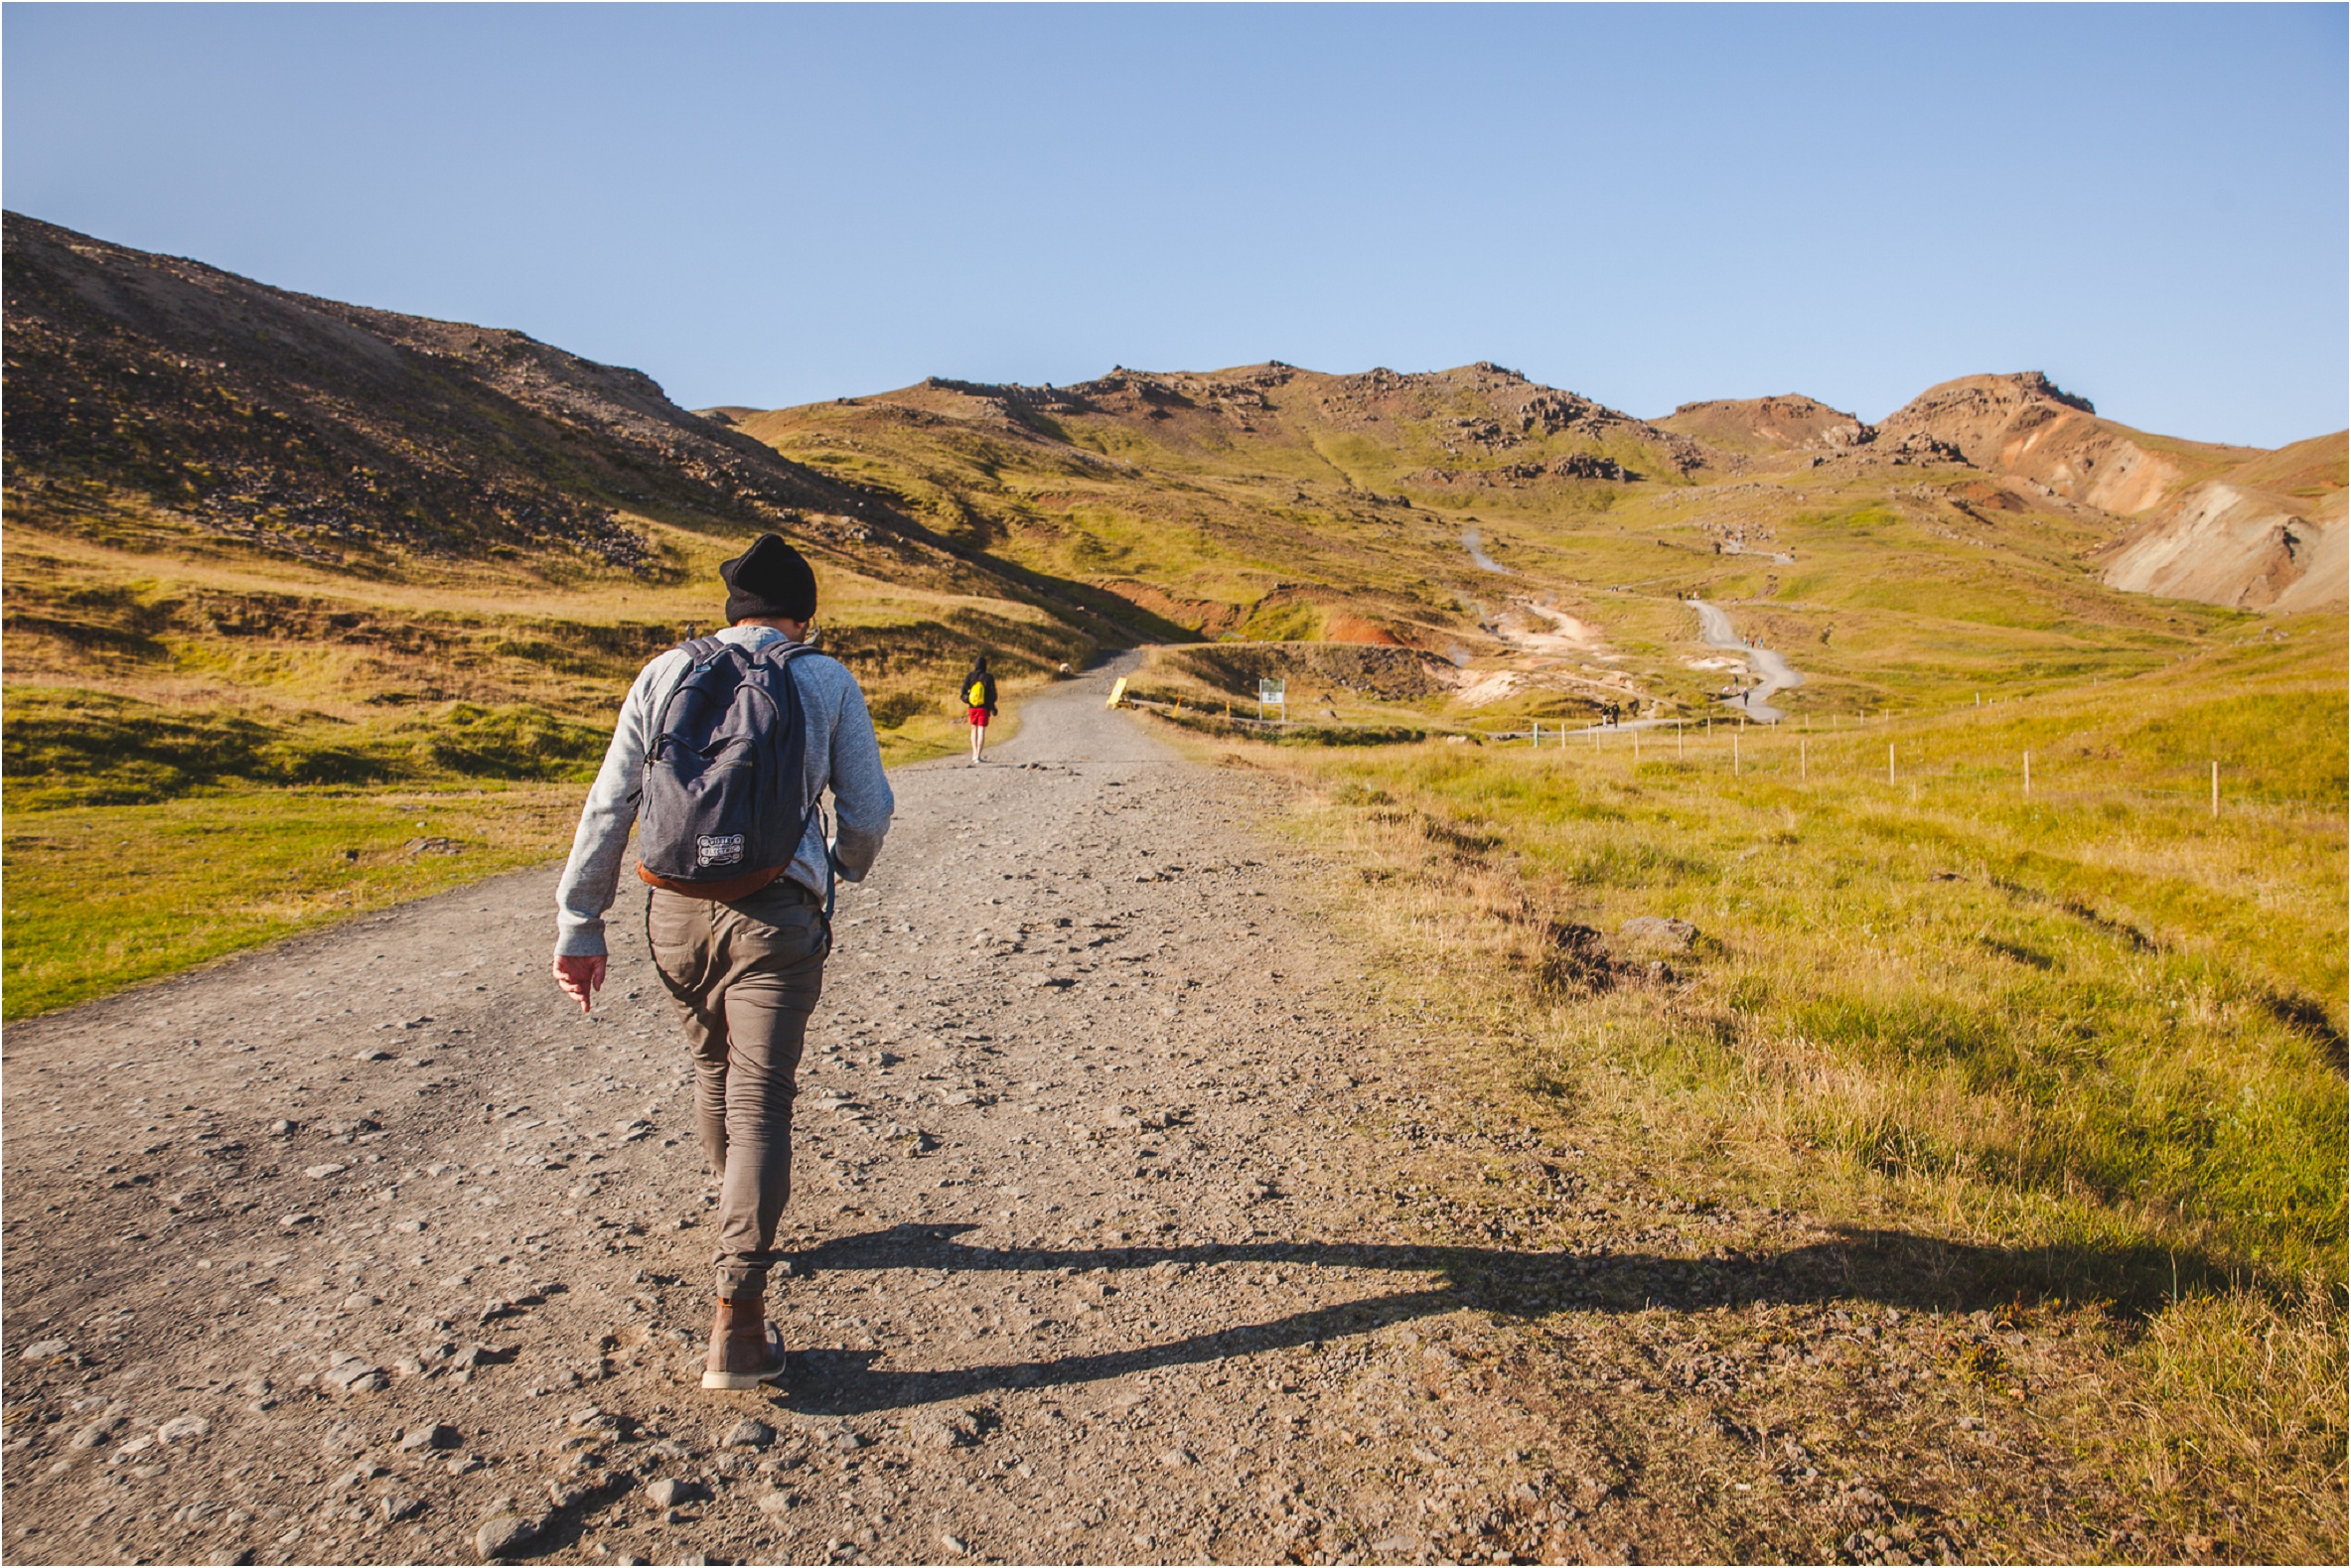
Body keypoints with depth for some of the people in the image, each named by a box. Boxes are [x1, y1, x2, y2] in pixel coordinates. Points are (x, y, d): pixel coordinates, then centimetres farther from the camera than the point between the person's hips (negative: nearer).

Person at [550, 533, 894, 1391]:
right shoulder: (828, 683, 3)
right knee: (758, 1101, -2)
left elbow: (608, 806, 3)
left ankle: (742, 1215, 47)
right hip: (775, 912, -3)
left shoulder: (666, 675, 7)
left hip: (677, 909, 3)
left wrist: (579, 925, 6)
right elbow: (868, 812, 5)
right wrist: (844, 867, 27)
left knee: (714, 1069, 25)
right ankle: (737, 1322, -8)